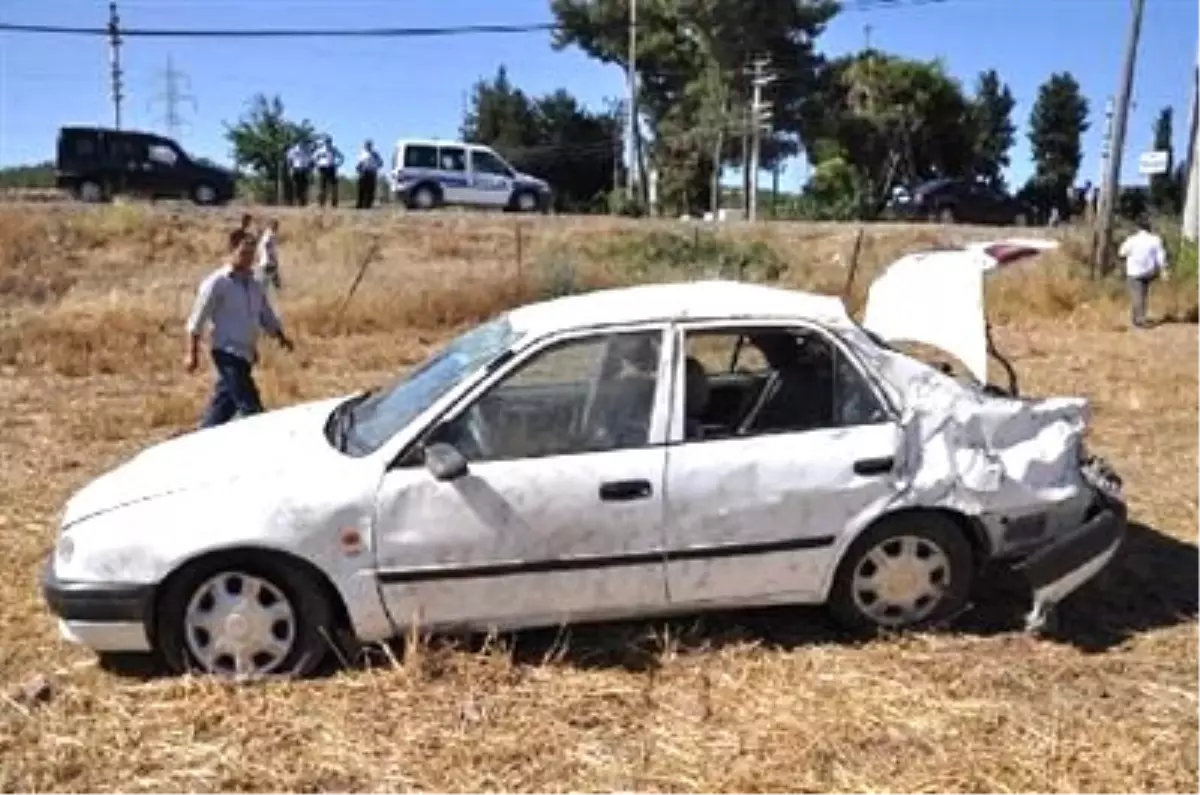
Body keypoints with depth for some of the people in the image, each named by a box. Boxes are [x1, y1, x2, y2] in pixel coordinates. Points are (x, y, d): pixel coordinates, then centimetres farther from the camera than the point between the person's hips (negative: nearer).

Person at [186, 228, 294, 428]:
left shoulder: (253, 285, 13)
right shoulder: (217, 282, -9)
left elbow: (267, 316, 18)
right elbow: (196, 321, -8)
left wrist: (281, 336, 2)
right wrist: (192, 354, -10)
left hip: (245, 355, 7)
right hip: (228, 354, -7)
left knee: (222, 406, 14)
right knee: (250, 407, -10)